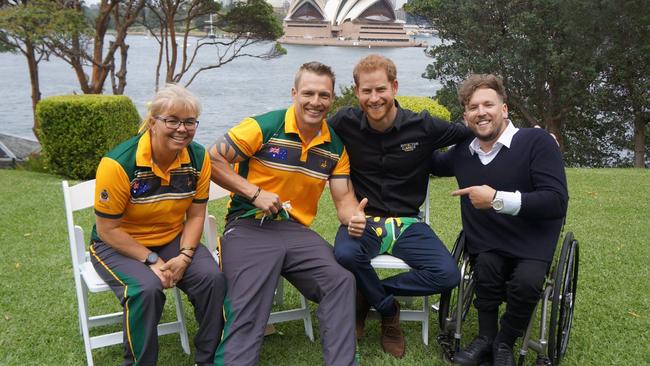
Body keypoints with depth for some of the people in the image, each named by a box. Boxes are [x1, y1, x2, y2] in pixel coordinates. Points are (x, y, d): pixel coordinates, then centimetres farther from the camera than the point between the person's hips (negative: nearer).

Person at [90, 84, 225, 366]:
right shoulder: (119, 163, -22)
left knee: (213, 277, -21)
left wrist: (184, 257, -17)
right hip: (117, 245, -4)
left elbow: (195, 215, -1)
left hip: (173, 240, 4)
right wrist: (152, 261, -21)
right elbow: (107, 229, -16)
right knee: (147, 288, -32)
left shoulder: (198, 158, -9)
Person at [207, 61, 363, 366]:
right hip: (248, 227, -4)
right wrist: (254, 193, -14)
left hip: (297, 230, 4)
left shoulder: (335, 146, 8)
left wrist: (355, 218, -16)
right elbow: (213, 160, -7)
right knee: (248, 309, -24)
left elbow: (344, 198, 8)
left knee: (341, 282, -18)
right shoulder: (264, 127, -8)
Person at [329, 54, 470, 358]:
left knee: (447, 275, -22)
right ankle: (388, 310, -4)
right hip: (362, 219, -1)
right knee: (345, 254, -35)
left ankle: (368, 293, 0)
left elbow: (471, 132, 7)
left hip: (406, 224, 1)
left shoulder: (423, 126, -5)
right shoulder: (345, 122, -4)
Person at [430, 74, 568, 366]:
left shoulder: (537, 141, -11)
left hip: (531, 243, -3)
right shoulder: (462, 151, 5)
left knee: (527, 282, -30)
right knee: (486, 268, -28)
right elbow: (436, 165, 29)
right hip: (486, 245, 3)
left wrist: (498, 199, -24)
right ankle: (486, 339, -6)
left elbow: (557, 202, -19)